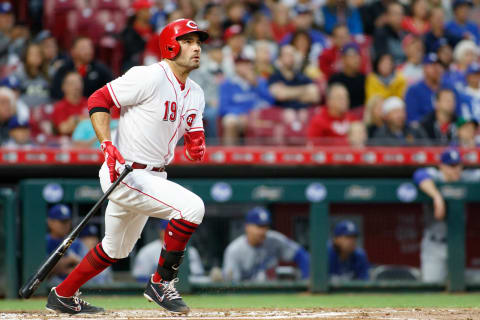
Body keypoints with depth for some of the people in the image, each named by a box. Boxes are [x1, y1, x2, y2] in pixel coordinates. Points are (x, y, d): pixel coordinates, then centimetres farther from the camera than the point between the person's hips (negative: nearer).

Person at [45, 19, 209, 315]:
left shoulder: (195, 94, 11)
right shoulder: (149, 77, -15)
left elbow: (194, 136, 15)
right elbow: (98, 100, -14)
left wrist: (197, 146, -10)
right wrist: (108, 147, -25)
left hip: (153, 177, 10)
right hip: (125, 174, -10)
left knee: (116, 250, 22)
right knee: (192, 206, -24)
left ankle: (63, 296, 39)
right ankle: (161, 283, -12)